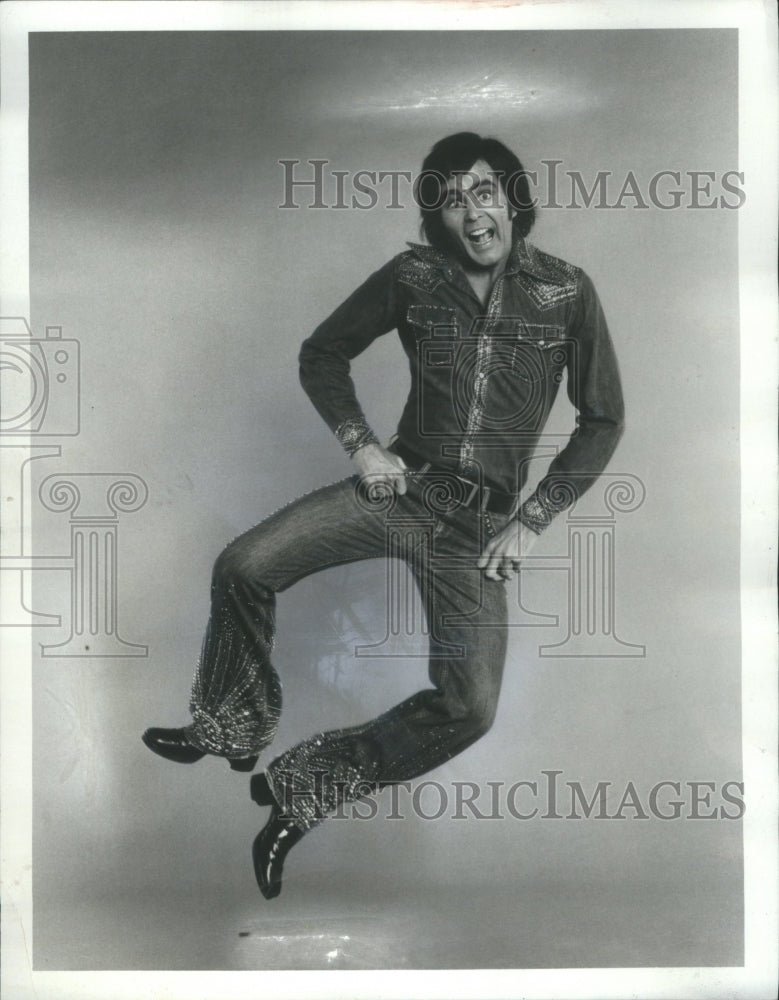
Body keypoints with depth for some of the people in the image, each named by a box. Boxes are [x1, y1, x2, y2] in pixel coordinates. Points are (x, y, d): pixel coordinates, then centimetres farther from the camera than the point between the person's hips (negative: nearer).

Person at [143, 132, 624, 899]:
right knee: (242, 568, -14)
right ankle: (231, 732, 13)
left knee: (469, 706, -15)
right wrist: (358, 444, -5)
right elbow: (322, 353, 10)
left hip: (476, 519, -1)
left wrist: (531, 521, -6)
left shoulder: (567, 293, -3)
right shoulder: (413, 276, 0)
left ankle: (304, 787, 5)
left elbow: (602, 419, 2)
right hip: (401, 483, 2)